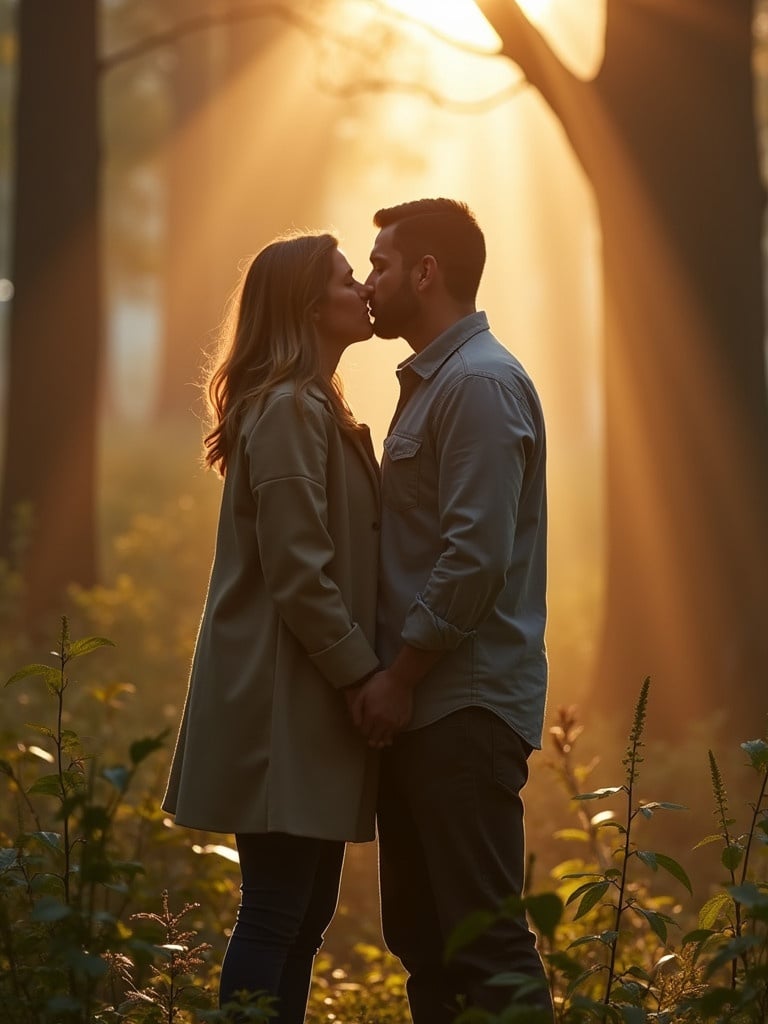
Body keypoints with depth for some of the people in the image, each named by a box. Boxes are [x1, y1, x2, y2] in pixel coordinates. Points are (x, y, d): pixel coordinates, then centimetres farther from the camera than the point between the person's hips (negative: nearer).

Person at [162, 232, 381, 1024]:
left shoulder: (316, 408, 18)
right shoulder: (289, 410, -14)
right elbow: (297, 574, -20)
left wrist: (362, 673, 11)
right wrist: (364, 675, -15)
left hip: (312, 698, 10)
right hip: (287, 700, -10)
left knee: (305, 909, 11)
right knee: (276, 911, -7)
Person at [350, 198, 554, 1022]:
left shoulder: (481, 383, -13)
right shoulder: (430, 381, 18)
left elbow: (476, 555, -20)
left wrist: (400, 676, -16)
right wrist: (389, 677, 13)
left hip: (465, 706, -10)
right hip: (421, 703, 10)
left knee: (483, 938, -9)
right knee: (420, 932, 12)